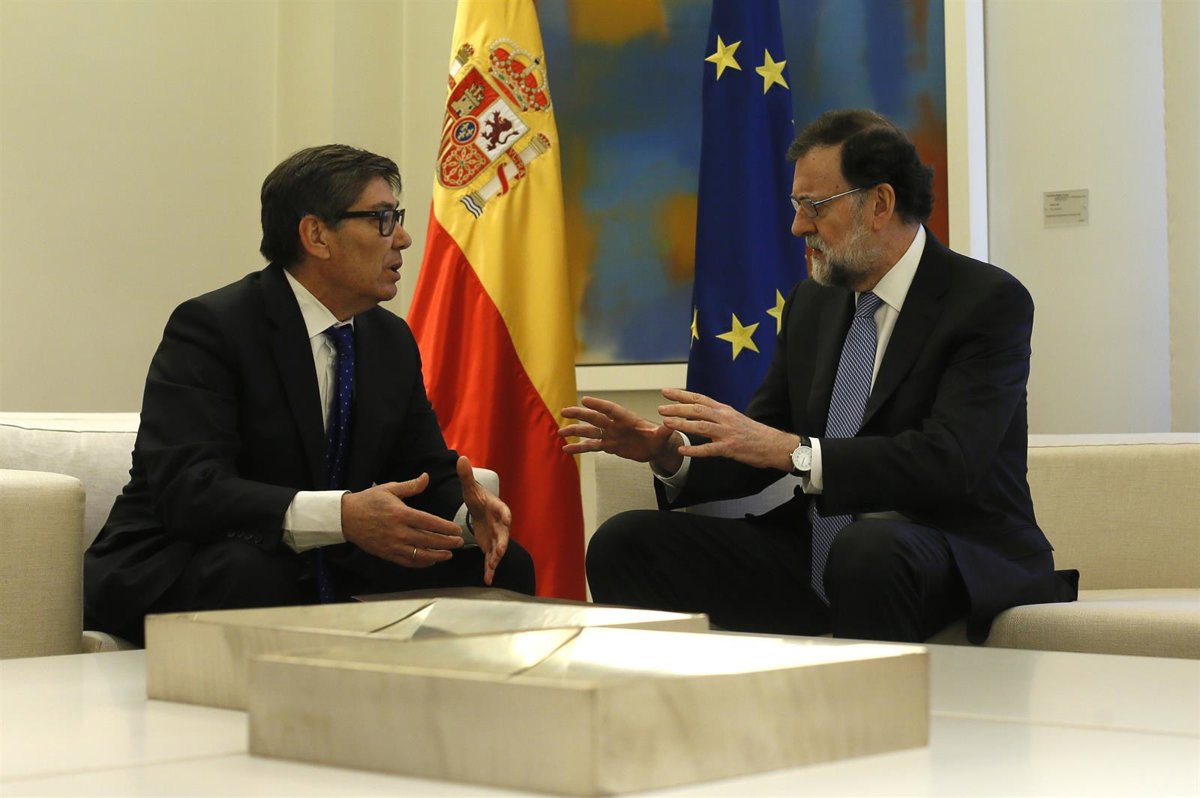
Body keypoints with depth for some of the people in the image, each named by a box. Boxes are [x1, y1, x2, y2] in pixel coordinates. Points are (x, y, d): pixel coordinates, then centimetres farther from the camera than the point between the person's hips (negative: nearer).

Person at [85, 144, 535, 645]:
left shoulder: (393, 340, 9)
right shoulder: (210, 327, -15)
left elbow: (428, 473, 10)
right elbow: (186, 488, -28)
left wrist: (469, 513, -16)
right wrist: (342, 515, -41)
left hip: (321, 574, 7)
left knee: (504, 566, -8)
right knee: (250, 572, -40)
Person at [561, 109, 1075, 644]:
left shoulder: (991, 301, -9)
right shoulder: (812, 303, 12)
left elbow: (950, 461, -23)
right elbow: (760, 447, 13)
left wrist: (794, 451, -29)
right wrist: (669, 452, -7)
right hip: (812, 557, 6)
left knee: (867, 550, -41)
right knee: (625, 542, -10)